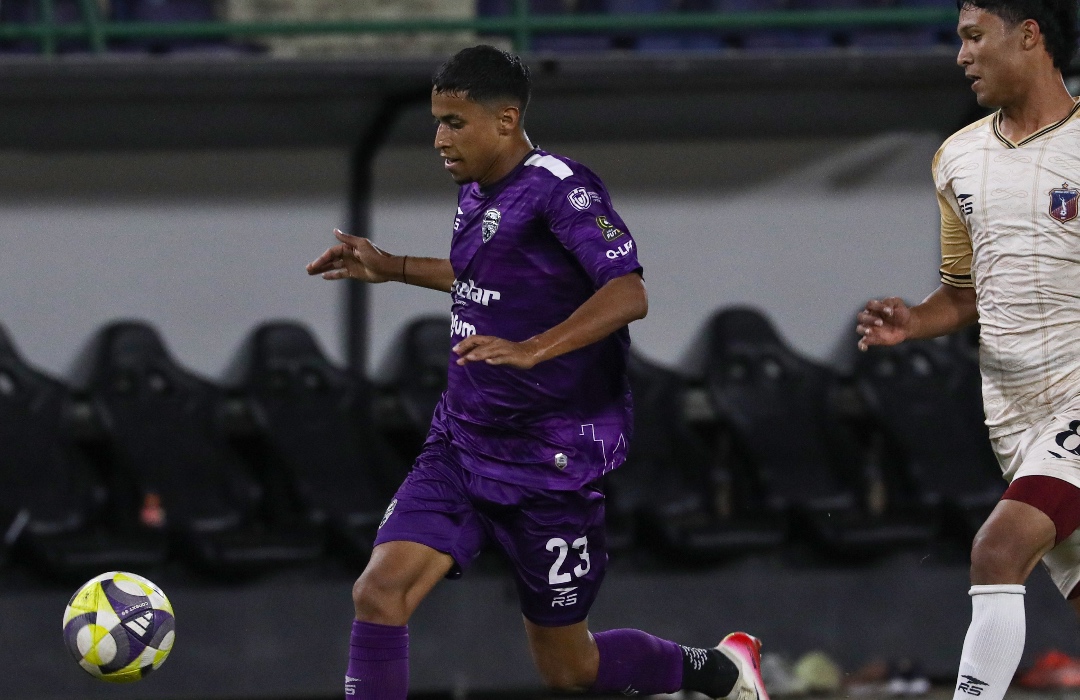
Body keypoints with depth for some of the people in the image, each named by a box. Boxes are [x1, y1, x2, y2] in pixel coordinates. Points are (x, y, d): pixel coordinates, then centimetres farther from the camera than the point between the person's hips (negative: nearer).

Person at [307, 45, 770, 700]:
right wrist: (392, 268, 28)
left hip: (549, 463, -7)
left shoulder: (559, 189, -18)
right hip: (461, 444, 7)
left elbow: (628, 294, -31)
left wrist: (533, 349, -43)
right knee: (380, 591, -15)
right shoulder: (476, 192, 8)